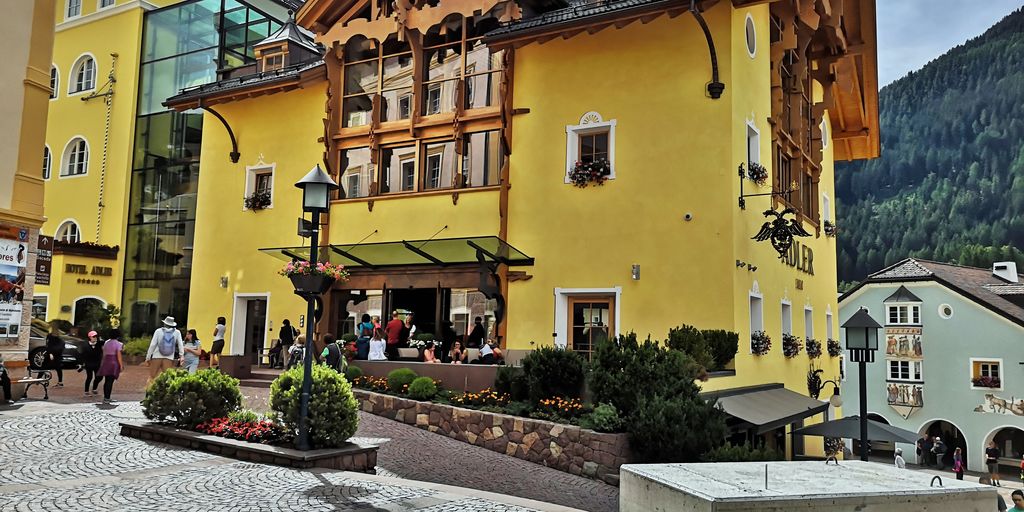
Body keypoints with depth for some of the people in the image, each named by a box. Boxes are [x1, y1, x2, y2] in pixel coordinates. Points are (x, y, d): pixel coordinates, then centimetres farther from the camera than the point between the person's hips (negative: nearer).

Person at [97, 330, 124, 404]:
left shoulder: (106, 343, 11)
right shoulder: (118, 344, -7)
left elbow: (104, 354, 14)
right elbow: (118, 355, -12)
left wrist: (103, 364, 22)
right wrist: (121, 365, -8)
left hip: (106, 362, 6)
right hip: (114, 363, -6)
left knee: (106, 381, 13)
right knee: (110, 381, -5)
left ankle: (105, 397, 19)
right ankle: (107, 398, -7)